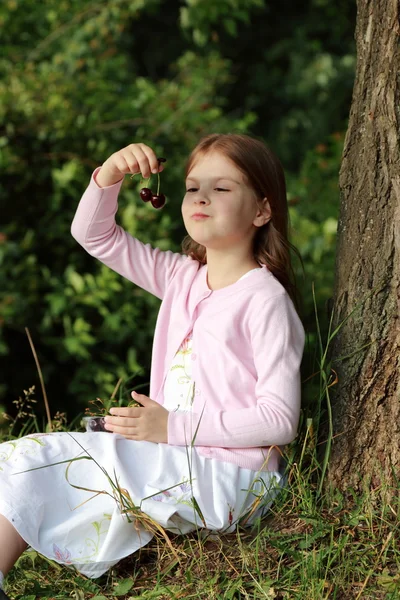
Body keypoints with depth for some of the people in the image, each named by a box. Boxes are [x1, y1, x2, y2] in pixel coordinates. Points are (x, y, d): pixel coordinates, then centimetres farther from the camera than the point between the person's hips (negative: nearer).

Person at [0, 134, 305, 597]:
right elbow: (93, 235, 12)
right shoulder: (182, 277, 10)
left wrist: (172, 426, -18)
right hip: (172, 459, 8)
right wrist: (110, 174, -8)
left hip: (225, 476, -8)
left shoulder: (265, 300, -12)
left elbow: (279, 418, -16)